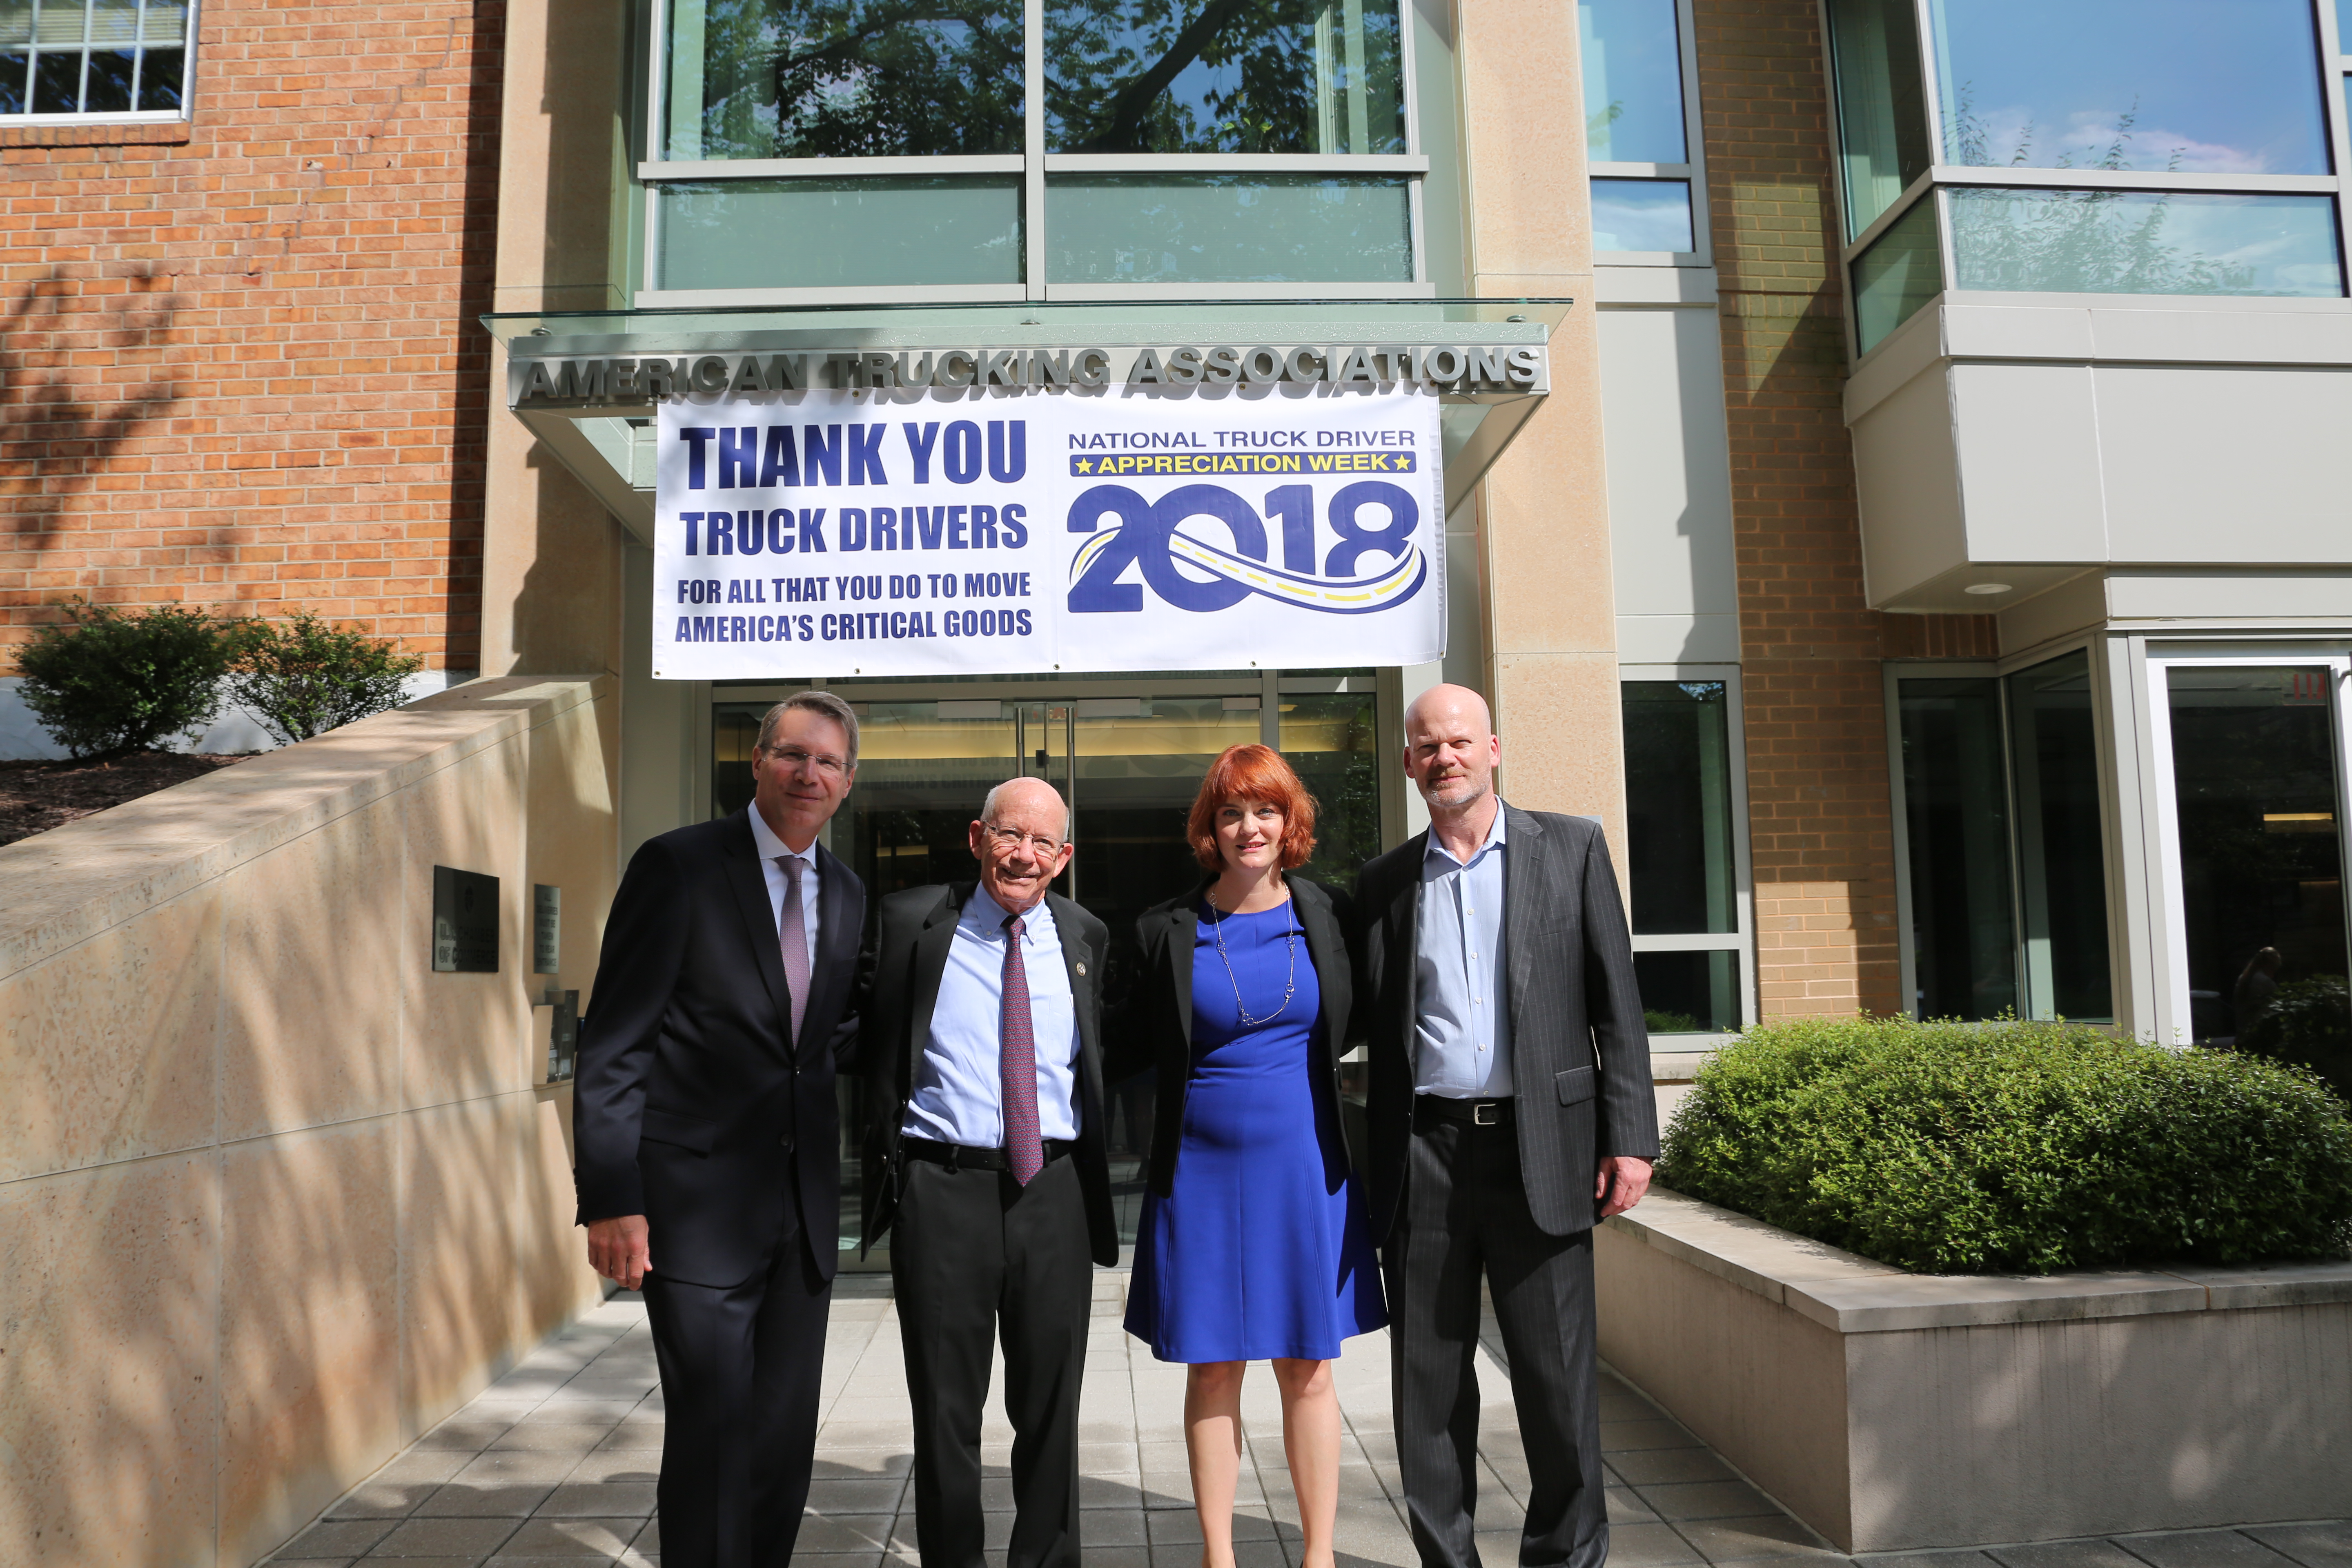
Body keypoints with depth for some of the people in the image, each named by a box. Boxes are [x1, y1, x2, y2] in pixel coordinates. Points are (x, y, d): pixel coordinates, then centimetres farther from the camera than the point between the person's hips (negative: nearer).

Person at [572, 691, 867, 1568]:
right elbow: (614, 1044, -10)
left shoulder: (846, 894, 11)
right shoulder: (678, 867, -7)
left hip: (804, 1206, 6)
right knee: (714, 1434, -2)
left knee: (787, 1439, 13)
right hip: (699, 1201, -5)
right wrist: (609, 1199, -15)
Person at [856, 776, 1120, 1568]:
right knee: (945, 1406, 11)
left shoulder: (1086, 937, 5)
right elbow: (870, 1039, 5)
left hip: (1054, 1188, 2)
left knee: (1051, 1405, 14)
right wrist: (889, 1146, 0)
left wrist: (1091, 1163, 6)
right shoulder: (911, 922, -2)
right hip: (941, 1185, -2)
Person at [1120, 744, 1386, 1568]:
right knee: (1213, 1369, 8)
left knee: (1308, 1368, 8)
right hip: (1202, 1170, 0)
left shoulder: (1330, 916, 1)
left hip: (1304, 1168, 1)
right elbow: (1133, 1045, 8)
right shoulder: (1166, 930, -2)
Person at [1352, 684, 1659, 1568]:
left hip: (1538, 1146, -1)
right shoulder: (1384, 883, 10)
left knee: (1558, 1376, 4)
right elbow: (1372, 1028, 10)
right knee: (1428, 1380, 9)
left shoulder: (1572, 849, 6)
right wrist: (1375, 1162, 4)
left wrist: (1630, 1138, -4)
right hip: (1422, 1154, 2)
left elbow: (1615, 1004, 3)